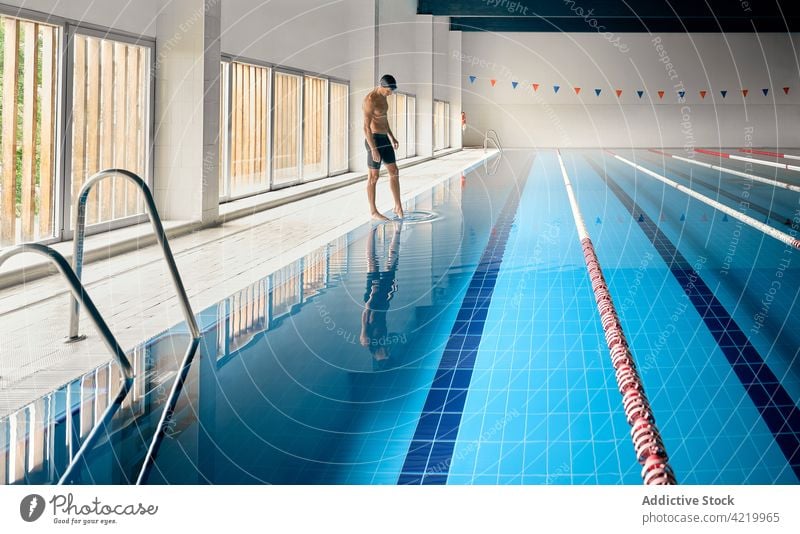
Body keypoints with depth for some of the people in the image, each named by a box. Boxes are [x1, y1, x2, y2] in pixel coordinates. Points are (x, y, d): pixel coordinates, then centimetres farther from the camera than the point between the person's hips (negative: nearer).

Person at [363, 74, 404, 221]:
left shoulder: (382, 97, 9)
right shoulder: (370, 100, -20)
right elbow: (366, 127, -23)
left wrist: (391, 137, 22)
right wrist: (373, 150, -24)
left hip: (384, 138, 9)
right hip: (374, 139, -9)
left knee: (394, 172, 10)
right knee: (374, 176, 0)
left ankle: (398, 207, 17)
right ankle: (373, 211, 8)